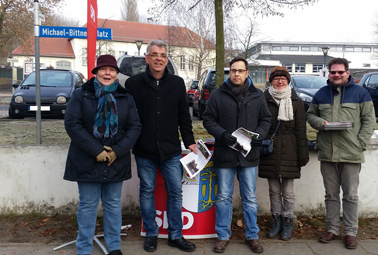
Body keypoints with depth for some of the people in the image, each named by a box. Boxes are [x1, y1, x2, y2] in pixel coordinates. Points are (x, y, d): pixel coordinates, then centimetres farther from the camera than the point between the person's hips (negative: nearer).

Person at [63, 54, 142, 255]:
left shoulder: (125, 98, 7)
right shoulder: (81, 94, 0)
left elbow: (135, 126, 3)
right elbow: (72, 123, -10)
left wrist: (118, 151, -11)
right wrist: (96, 151, -16)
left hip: (116, 160, 2)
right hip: (87, 160, -2)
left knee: (113, 204, 11)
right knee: (88, 205, 5)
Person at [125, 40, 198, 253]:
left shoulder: (177, 83, 4)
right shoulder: (134, 83, -2)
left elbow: (184, 116, 8)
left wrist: (190, 142, 4)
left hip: (171, 149, 1)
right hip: (144, 151, -1)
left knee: (176, 192, 7)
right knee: (147, 192, 11)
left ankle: (176, 235, 23)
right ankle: (151, 234, 27)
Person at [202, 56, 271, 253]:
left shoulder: (257, 95, 6)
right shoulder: (218, 95, 0)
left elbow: (265, 119, 9)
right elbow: (208, 120, 0)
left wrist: (259, 135, -10)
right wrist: (222, 134, -16)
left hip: (249, 155, 1)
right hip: (224, 154, -1)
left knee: (250, 198, 11)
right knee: (223, 197, 9)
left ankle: (252, 236, 25)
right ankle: (223, 235, 22)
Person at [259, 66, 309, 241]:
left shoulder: (296, 102, 4)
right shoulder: (264, 101, 5)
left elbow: (300, 131, 3)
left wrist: (303, 154, -2)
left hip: (288, 152, -1)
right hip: (269, 152, 1)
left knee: (288, 191, 5)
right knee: (274, 190, 10)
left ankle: (288, 222, 19)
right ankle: (276, 221, 23)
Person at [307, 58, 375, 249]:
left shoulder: (360, 92, 2)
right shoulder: (321, 93, 12)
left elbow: (369, 119, 1)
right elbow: (310, 115, 17)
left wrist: (360, 142, -9)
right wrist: (320, 123, -5)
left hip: (351, 154, -3)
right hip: (327, 153, 3)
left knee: (350, 195, 5)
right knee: (331, 194, 12)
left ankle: (350, 232, 16)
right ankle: (332, 229, 23)